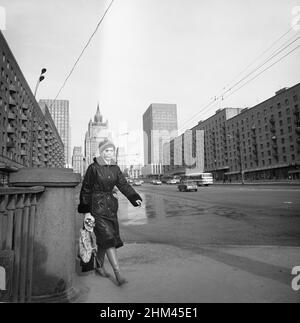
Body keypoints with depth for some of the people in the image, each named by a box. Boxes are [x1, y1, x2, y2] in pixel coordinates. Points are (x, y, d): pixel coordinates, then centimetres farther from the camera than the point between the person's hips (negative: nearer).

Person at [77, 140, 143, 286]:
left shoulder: (115, 168, 7)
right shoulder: (93, 168, -9)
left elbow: (124, 185, 3)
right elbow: (86, 190, -6)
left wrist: (135, 198, -11)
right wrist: (85, 210, -6)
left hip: (111, 205, 6)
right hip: (97, 206, -6)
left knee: (104, 239, 14)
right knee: (108, 238, -10)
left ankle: (99, 266, 34)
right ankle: (118, 273, -5)